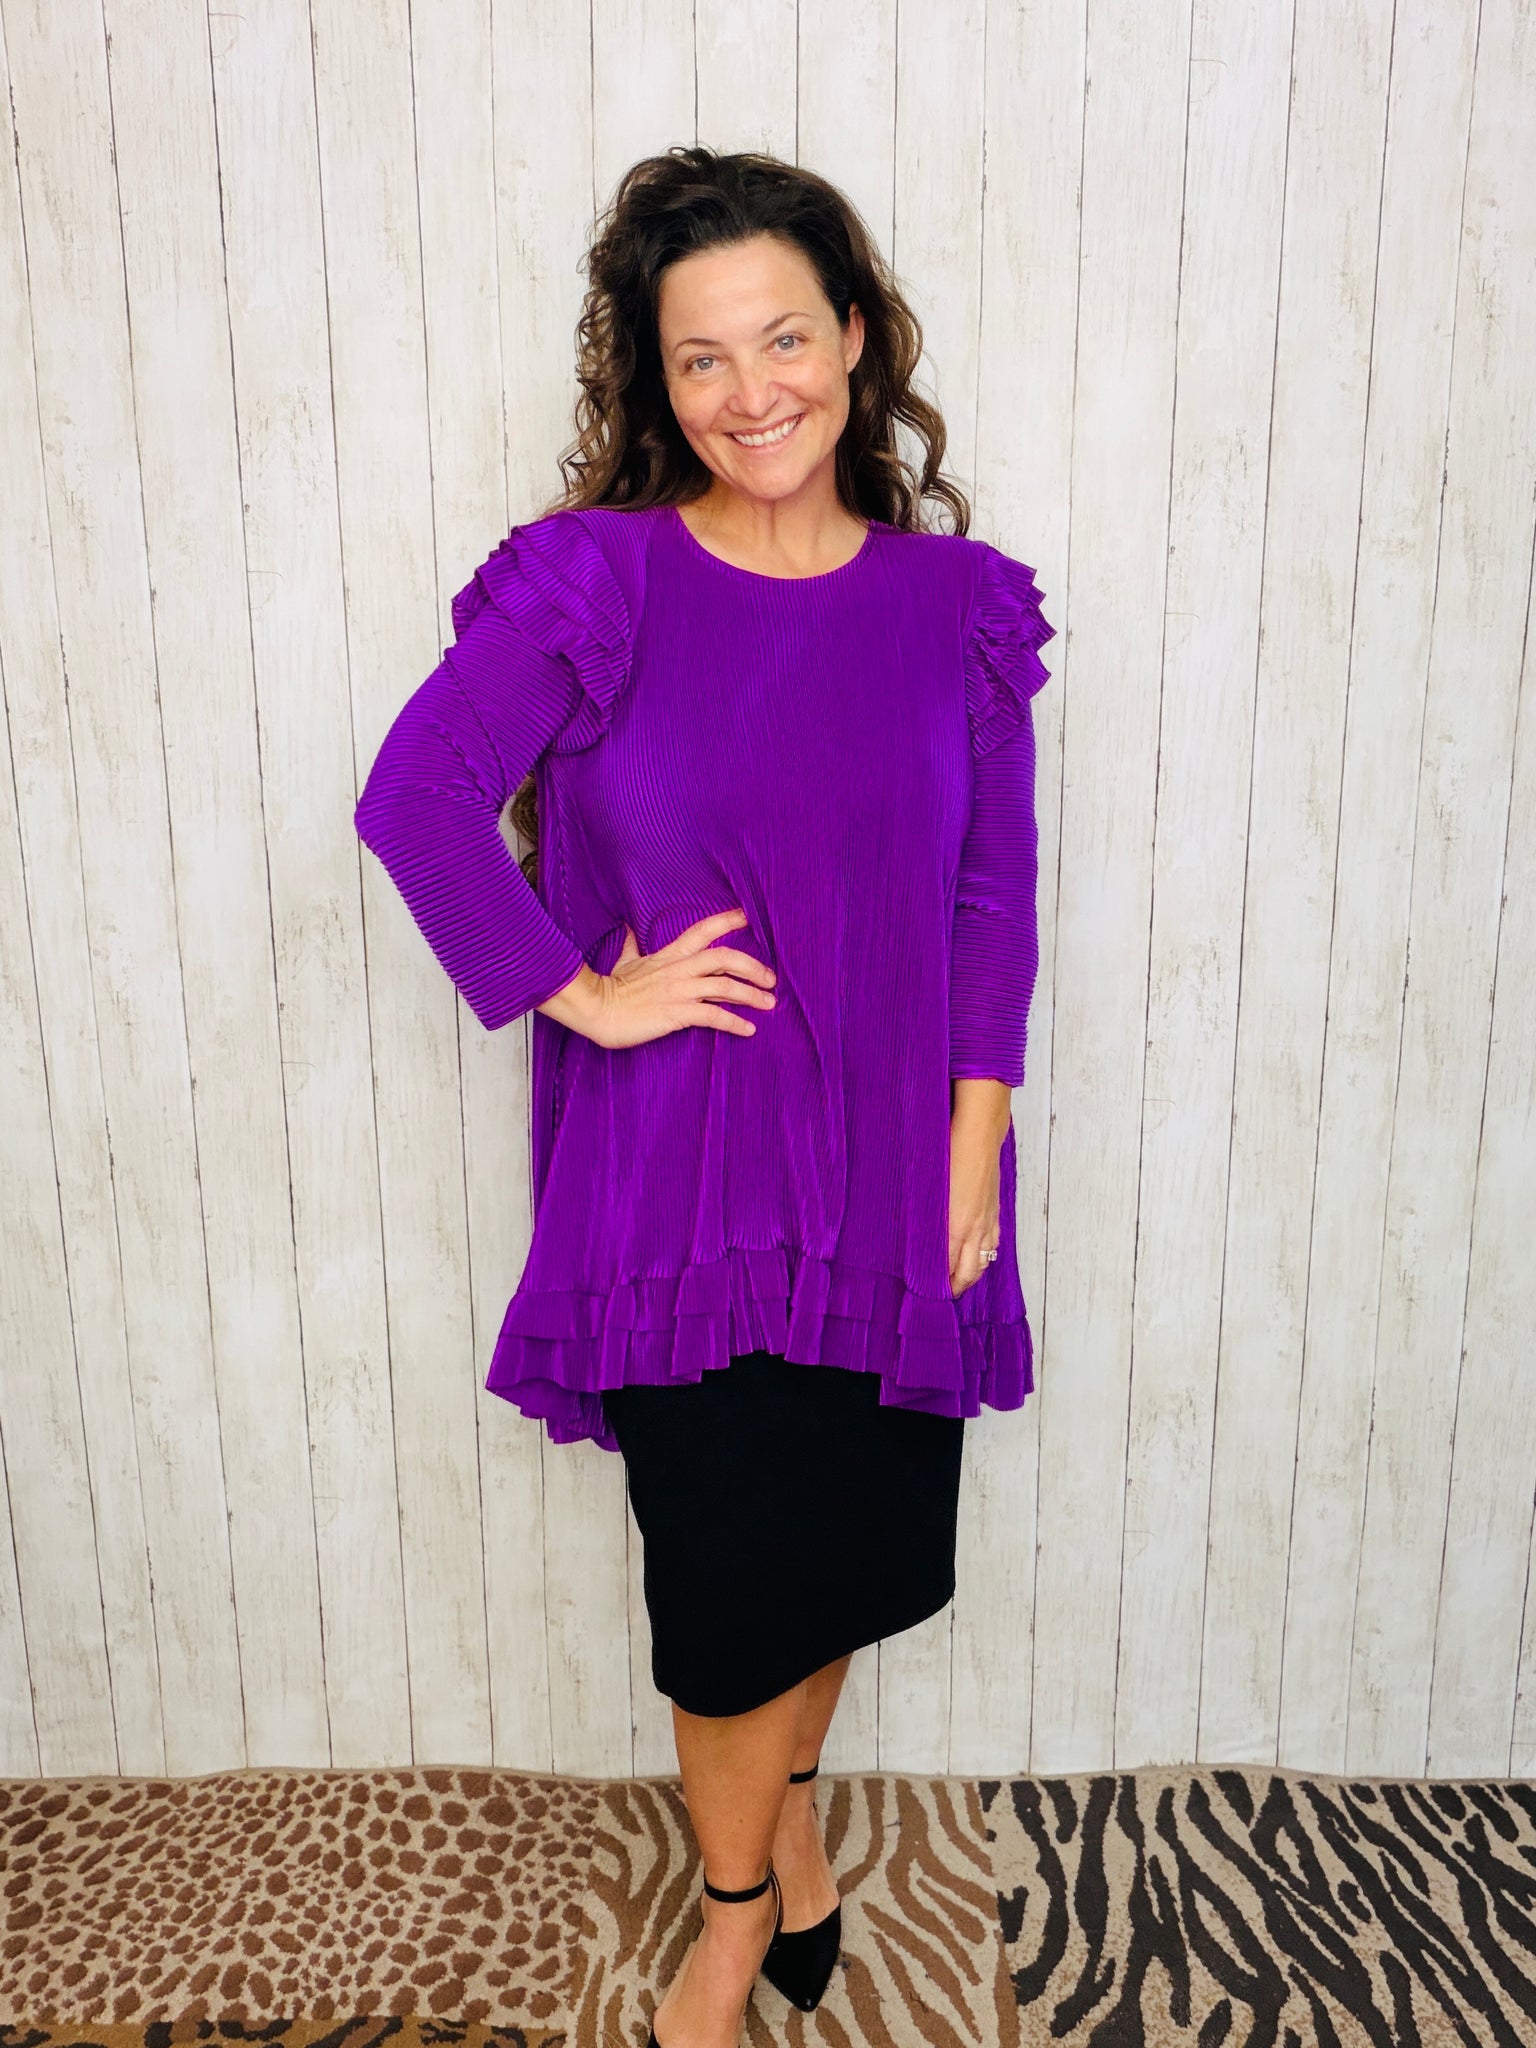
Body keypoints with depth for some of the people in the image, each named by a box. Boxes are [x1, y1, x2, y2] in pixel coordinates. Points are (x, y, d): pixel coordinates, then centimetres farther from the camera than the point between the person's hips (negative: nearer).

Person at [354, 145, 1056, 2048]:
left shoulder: (958, 602, 1)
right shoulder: (593, 581, -6)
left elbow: (996, 903, 2)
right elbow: (415, 792, -11)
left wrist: (973, 1161, -3)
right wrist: (579, 994, -14)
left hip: (890, 1164, 3)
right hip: (678, 1168, -2)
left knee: (849, 1542, 16)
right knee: (733, 1564, 8)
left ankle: (778, 1788, 50)